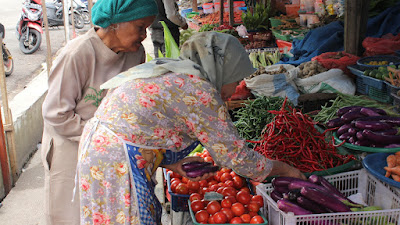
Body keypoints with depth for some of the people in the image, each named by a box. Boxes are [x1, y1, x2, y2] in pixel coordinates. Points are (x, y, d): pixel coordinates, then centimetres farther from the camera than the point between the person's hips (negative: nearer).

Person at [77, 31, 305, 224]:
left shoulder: (166, 72, 13)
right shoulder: (199, 90, -15)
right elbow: (235, 155, -11)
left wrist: (174, 163, 8)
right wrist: (285, 169, 4)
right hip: (117, 166, -9)